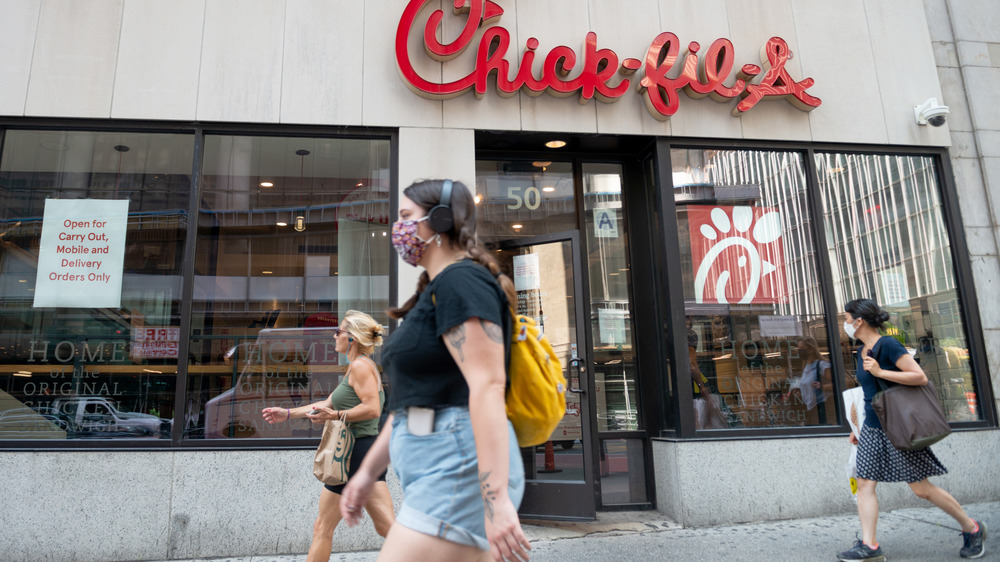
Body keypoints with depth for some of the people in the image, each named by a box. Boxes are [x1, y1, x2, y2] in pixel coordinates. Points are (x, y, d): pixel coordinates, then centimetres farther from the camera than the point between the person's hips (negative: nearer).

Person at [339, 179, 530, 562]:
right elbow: (411, 398, 22)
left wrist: (496, 498, -28)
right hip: (438, 466, 10)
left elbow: (487, 385, -22)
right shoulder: (435, 292, 20)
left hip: (458, 465, -10)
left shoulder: (461, 281, -11)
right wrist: (368, 471, 21)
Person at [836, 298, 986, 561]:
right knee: (865, 484, -2)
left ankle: (972, 528, 24)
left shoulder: (887, 345, -15)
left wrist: (880, 372, -24)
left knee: (921, 488, 2)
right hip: (872, 429, 8)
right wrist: (857, 427, 21)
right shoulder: (861, 352, 11)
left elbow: (920, 377, -21)